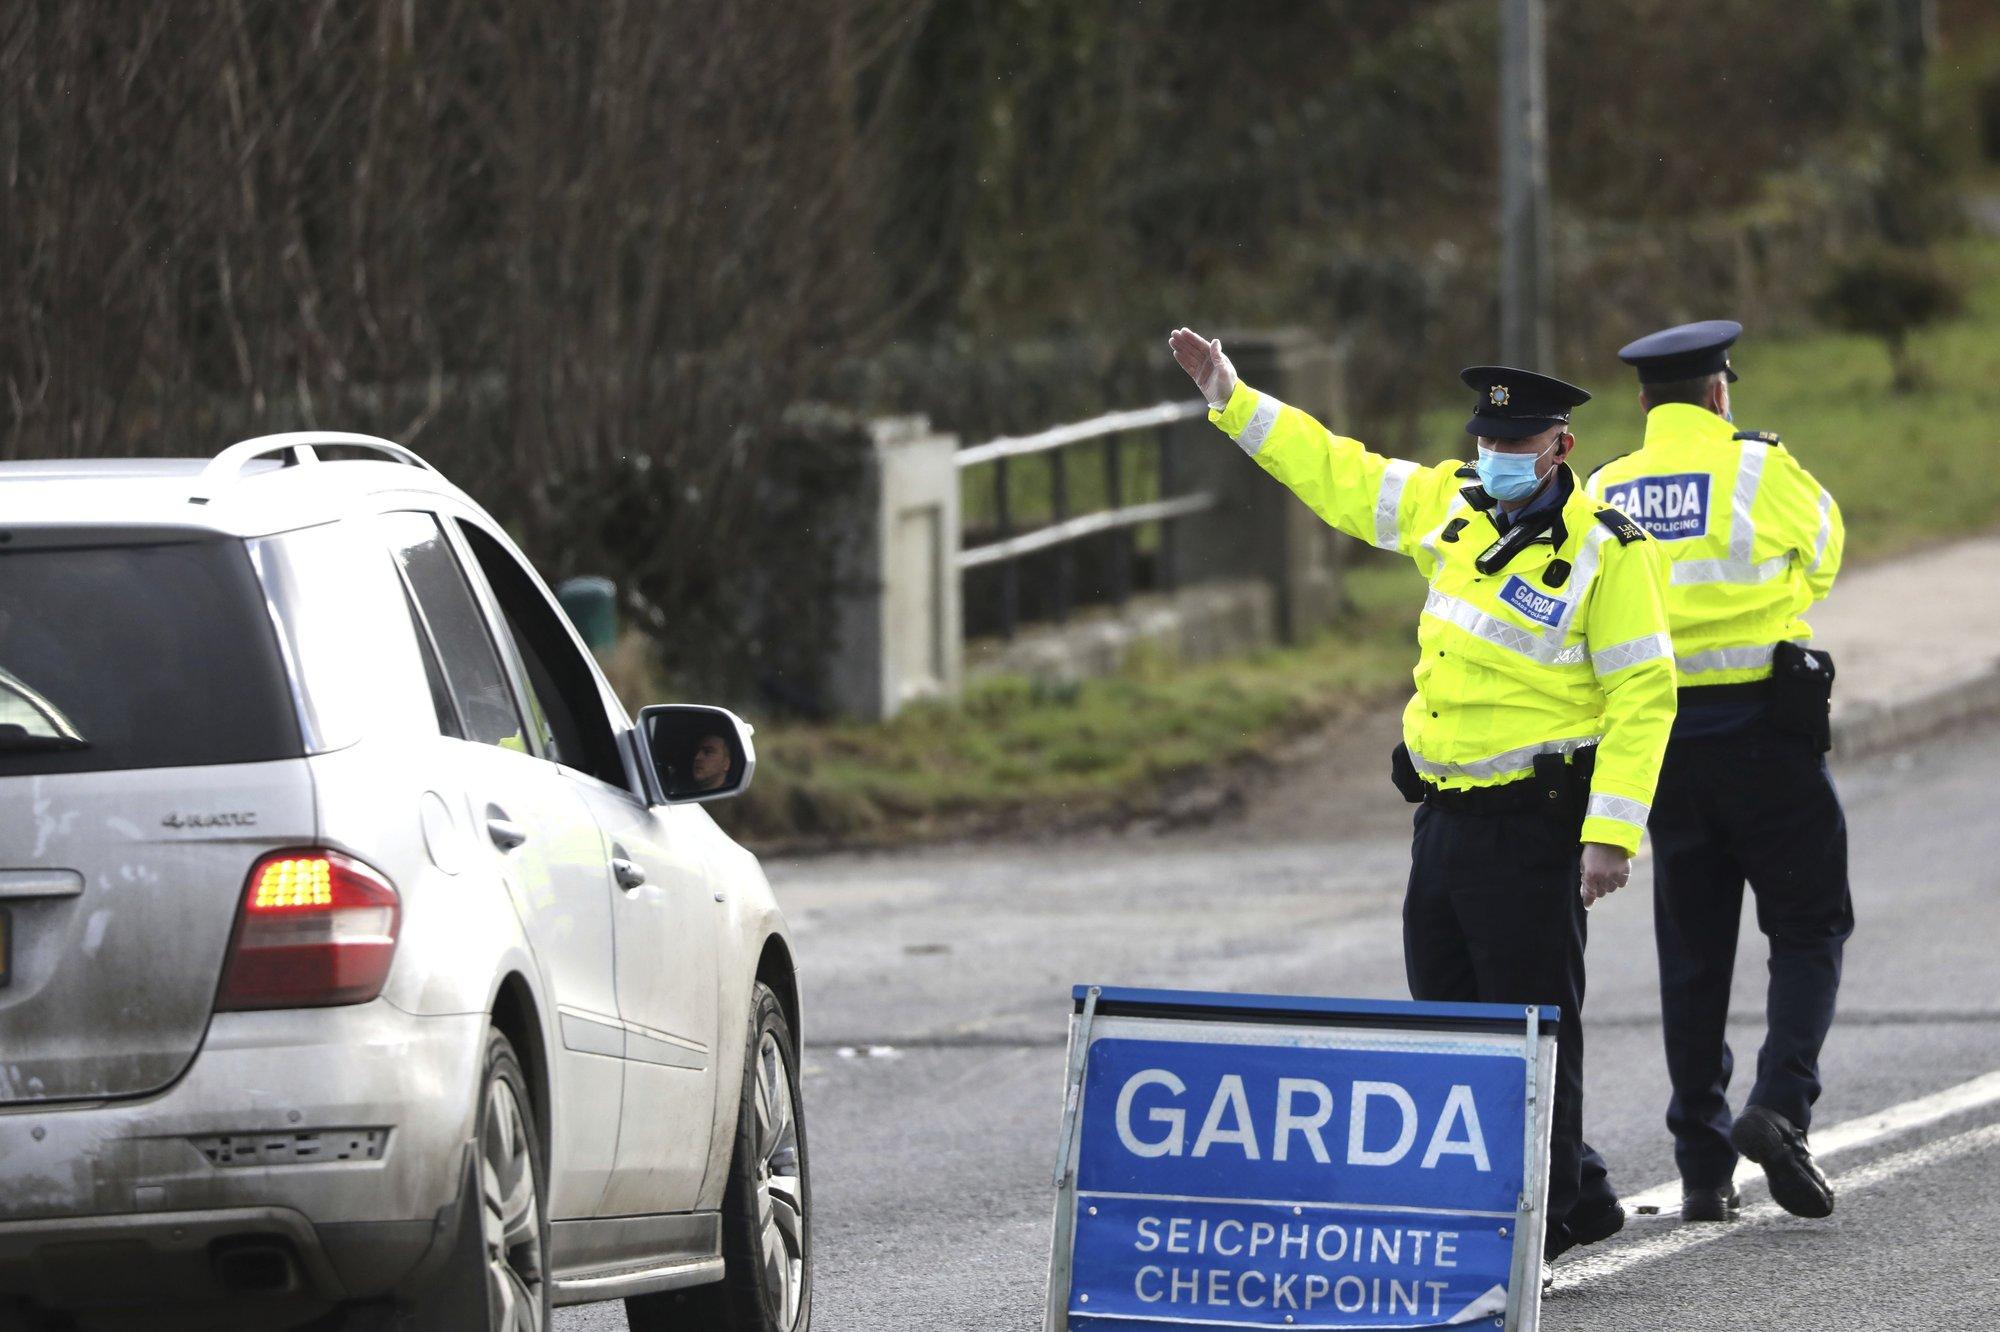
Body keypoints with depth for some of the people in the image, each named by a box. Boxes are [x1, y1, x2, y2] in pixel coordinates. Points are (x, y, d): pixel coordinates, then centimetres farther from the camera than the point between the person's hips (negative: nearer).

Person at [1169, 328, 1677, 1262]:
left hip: (1534, 826, -8)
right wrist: (1231, 398, 16)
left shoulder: (1606, 551, -12)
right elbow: (1338, 475, 20)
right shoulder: (1452, 505, 8)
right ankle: (1577, 1193, 23)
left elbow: (1641, 698, -15)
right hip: (1445, 821, 8)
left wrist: (1611, 833, -21)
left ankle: (1537, 1218, 4)